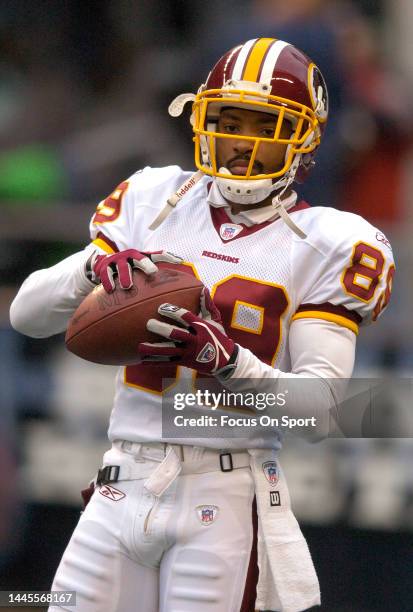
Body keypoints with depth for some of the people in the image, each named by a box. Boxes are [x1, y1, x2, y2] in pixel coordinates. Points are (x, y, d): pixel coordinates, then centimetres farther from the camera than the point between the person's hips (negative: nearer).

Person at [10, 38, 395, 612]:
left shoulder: (324, 245, 0)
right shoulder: (153, 201, 10)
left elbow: (322, 396, -10)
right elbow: (26, 313, 7)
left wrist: (225, 358, -27)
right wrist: (96, 267, -14)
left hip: (224, 498, -3)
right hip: (124, 485, 3)